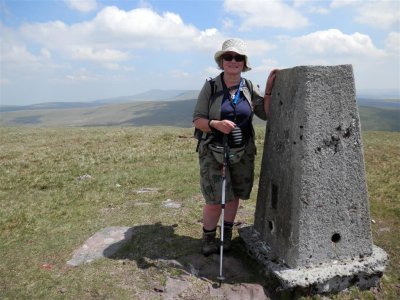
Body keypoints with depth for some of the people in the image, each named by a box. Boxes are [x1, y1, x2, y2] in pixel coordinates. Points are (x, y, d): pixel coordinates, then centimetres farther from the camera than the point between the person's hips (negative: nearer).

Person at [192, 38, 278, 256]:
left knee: (234, 195, 12)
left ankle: (227, 234, 34)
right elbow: (197, 120, -7)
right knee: (215, 200, -5)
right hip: (213, 152, -3)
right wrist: (215, 124, -26)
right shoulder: (210, 86, -6)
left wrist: (269, 89, -10)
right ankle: (208, 237, 21)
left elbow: (266, 114, -1)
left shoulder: (249, 88, 2)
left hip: (242, 152, 3)